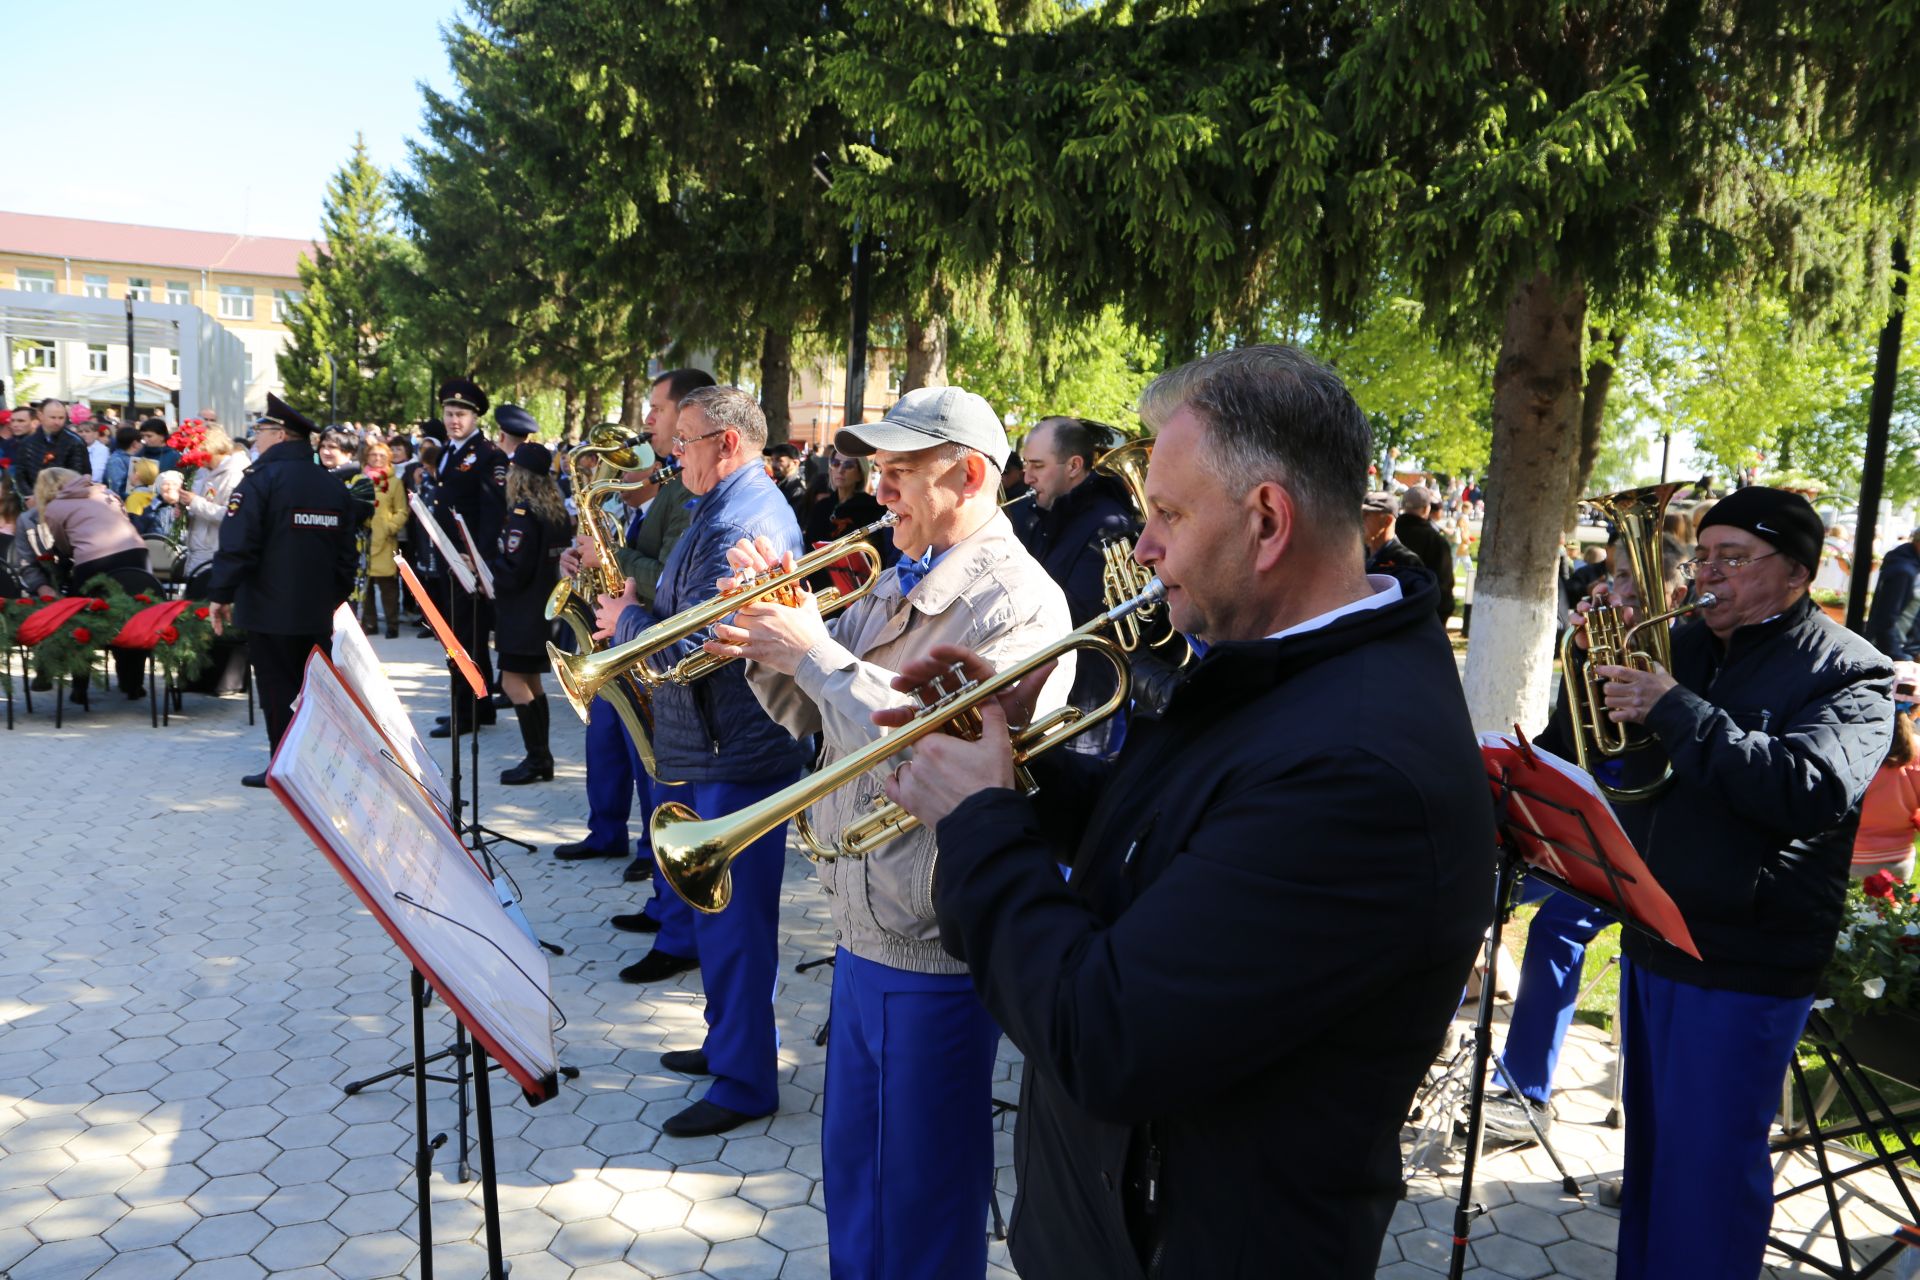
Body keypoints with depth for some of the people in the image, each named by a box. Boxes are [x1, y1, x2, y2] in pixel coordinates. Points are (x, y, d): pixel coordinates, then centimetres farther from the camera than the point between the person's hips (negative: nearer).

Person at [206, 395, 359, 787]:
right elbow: (346, 553, 13)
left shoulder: (262, 478, -11)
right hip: (318, 612, 6)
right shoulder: (333, 486, 8)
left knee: (278, 692, 1)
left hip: (269, 611, -6)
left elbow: (237, 544, -16)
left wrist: (221, 595, -8)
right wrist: (336, 597, 22)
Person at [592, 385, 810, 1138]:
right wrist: (637, 611, 3)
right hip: (716, 743, 11)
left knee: (731, 919, -1)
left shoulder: (741, 525, -21)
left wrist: (625, 620, -11)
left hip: (735, 752, -11)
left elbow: (693, 647, -27)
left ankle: (744, 1084, 11)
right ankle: (726, 1046, 35)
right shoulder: (733, 507, 15)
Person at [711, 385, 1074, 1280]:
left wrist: (815, 650, -23)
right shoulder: (895, 585, 9)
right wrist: (769, 648, -7)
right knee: (854, 1169, 25)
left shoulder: (1017, 605, -19)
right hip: (863, 928, 8)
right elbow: (819, 720, 13)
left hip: (931, 952, -8)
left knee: (923, 1203, 12)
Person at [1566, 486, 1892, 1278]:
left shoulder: (1849, 671, -9)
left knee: (1707, 1170, 3)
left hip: (1743, 968, -6)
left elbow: (1815, 790, -26)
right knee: (1650, 1147, 21)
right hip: (1652, 942, 6)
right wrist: (1594, 666, -4)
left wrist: (1675, 709, -27)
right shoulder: (1682, 647, 7)